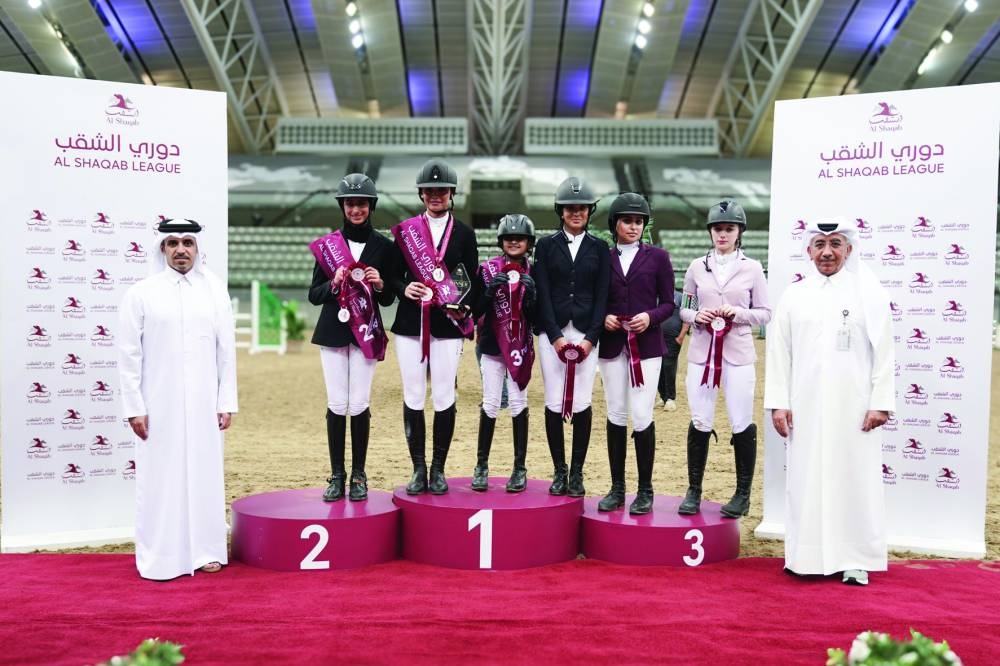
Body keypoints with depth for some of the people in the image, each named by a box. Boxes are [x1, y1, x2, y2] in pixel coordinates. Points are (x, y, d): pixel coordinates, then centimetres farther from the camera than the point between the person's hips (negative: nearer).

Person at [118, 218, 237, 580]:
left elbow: (226, 353, 6)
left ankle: (205, 551, 19)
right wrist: (134, 407, -4)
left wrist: (226, 403, 3)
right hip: (158, 407, -2)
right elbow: (129, 355, 0)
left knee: (204, 476, 7)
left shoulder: (215, 293, 5)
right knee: (160, 479, 3)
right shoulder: (141, 293, 0)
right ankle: (159, 557, 14)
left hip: (203, 406, 2)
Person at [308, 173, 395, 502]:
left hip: (366, 331, -1)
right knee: (337, 404, 0)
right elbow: (314, 295, 4)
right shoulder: (328, 243, 6)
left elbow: (388, 299, 8)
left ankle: (358, 475, 9)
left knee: (359, 404, -2)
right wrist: (334, 283, -14)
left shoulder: (383, 246, 4)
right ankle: (337, 475, 9)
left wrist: (379, 284, -13)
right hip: (333, 331, 1)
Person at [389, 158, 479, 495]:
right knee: (413, 397, 4)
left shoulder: (465, 234, 6)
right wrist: (404, 289, -13)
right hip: (410, 325, 1)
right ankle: (418, 469, 15)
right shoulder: (405, 230, 8)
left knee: (444, 399, 2)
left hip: (448, 327, -1)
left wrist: (463, 307, -13)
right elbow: (393, 275, 8)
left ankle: (438, 469, 14)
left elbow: (474, 282, 5)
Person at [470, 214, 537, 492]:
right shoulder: (487, 269, 2)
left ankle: (520, 468, 6)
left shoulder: (534, 273, 3)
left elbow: (536, 318, 0)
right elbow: (476, 310, -1)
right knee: (490, 404, 0)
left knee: (518, 403, 0)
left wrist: (530, 294, -18)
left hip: (521, 346, 0)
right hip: (492, 345, 0)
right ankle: (481, 466, 8)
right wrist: (491, 290, -18)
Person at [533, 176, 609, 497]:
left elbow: (602, 296, 4)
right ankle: (559, 471, 12)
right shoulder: (546, 245, 7)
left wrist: (591, 337, -7)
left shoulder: (599, 248, 9)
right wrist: (556, 337, -9)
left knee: (581, 404, -2)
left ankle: (577, 473, 10)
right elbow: (543, 294, 0)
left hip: (586, 333, 0)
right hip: (552, 333, 0)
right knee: (554, 404, 0)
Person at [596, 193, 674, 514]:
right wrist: (604, 318, -7)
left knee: (642, 416, -7)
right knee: (616, 416, 6)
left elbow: (668, 303, 5)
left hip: (646, 345, -2)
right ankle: (617, 488, 15)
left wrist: (650, 317, -14)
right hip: (612, 346, 2)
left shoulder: (657, 256, 5)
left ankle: (645, 490, 5)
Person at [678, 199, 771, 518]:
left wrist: (736, 313, -13)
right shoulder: (697, 267, 7)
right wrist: (696, 316, -10)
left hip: (738, 353, -1)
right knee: (700, 423, 3)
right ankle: (693, 491, 14)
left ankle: (743, 494, 15)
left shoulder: (752, 268, 3)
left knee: (742, 425, 2)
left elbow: (764, 313, 4)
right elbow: (683, 309, 12)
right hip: (702, 351, 1)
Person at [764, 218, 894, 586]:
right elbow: (779, 351, 6)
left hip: (853, 407, -2)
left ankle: (856, 559, 12)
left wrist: (881, 402, -6)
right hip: (805, 407, 2)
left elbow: (883, 351, 0)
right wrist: (778, 402, 0)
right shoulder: (794, 295, 8)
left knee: (854, 479, 2)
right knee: (806, 479, 5)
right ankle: (808, 556, 16)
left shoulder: (869, 291, 2)